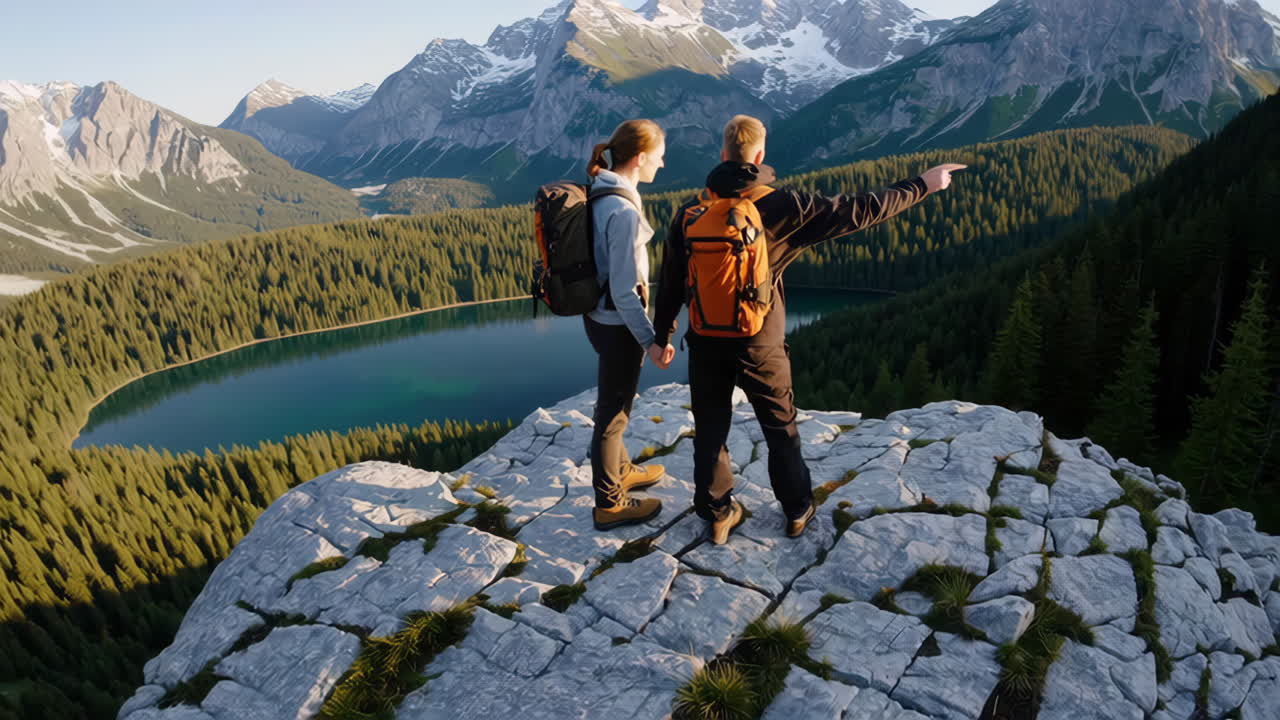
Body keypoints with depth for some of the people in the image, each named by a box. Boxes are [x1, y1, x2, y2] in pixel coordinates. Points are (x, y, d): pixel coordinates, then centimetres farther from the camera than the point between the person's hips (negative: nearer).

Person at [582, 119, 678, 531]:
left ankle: (620, 470, 46)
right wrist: (649, 340, -18)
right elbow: (624, 290, -24)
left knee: (614, 403, 25)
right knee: (613, 411, 6)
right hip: (617, 325, -9)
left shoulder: (600, 192, 3)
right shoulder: (623, 210, -25)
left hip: (599, 316, 9)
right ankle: (609, 504, 23)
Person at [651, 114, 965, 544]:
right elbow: (857, 212, -10)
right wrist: (923, 185, 1)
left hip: (706, 343, 2)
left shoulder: (691, 213, -4)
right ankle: (797, 511, 33)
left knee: (710, 432, 15)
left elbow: (670, 282, 2)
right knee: (781, 431, 17)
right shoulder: (781, 208, -13)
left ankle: (718, 516, 27)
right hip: (759, 346, -2)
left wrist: (662, 334, 15)